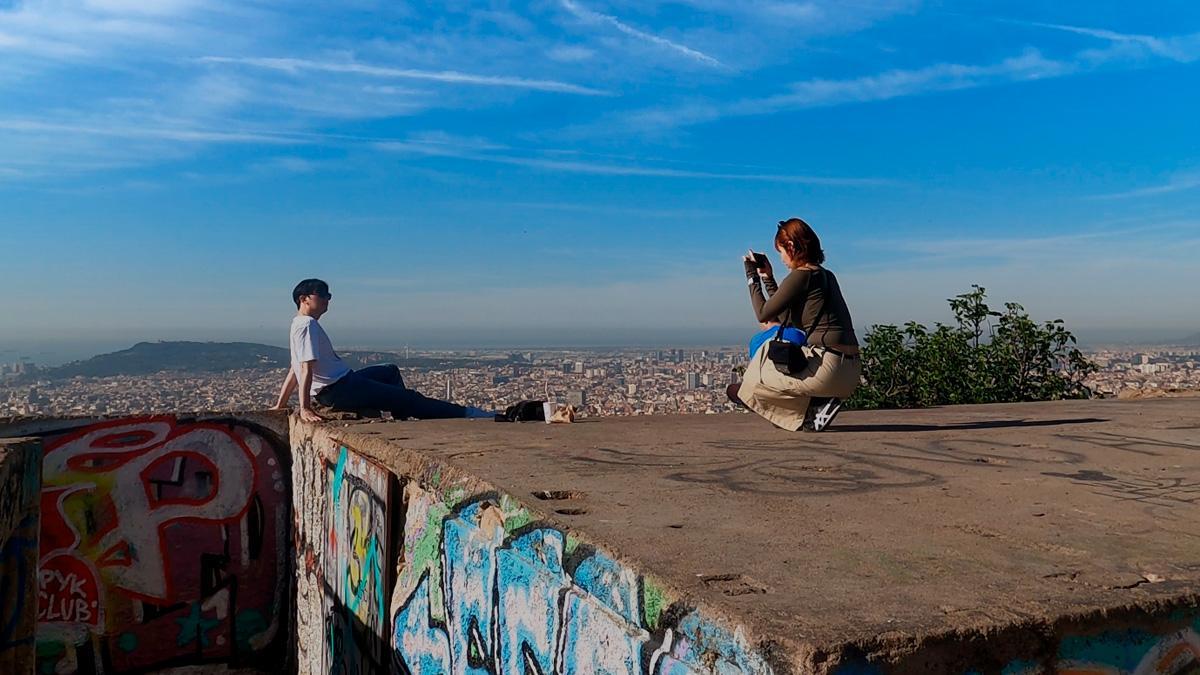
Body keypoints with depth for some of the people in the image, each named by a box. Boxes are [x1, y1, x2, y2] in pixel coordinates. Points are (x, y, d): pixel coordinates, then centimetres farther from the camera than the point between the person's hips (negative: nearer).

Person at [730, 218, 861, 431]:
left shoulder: (801, 276, -9)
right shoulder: (826, 275, 18)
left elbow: (763, 314, -4)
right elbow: (789, 320, 24)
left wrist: (752, 277, 8)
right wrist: (768, 278, 25)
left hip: (827, 366, -9)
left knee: (755, 380, 7)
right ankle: (817, 405, 13)